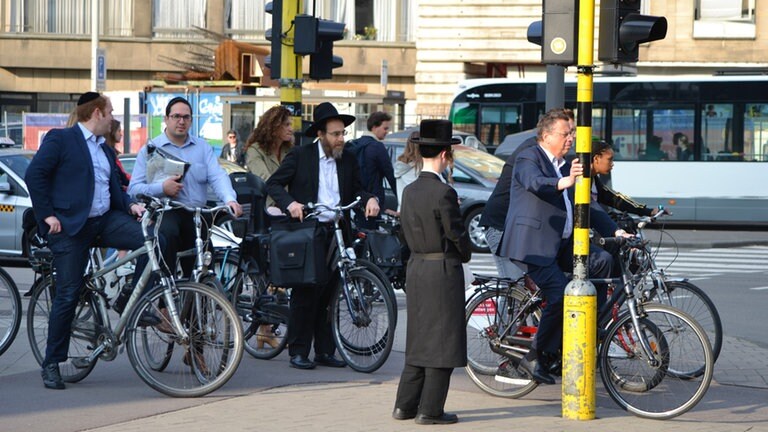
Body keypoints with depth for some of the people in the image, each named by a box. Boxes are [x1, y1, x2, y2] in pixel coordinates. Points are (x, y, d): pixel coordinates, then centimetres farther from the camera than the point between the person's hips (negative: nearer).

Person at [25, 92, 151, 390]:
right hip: (70, 227, -6)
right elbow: (34, 175, -9)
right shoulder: (60, 140, -2)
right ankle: (52, 363, 6)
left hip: (105, 220, 6)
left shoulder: (106, 150, 20)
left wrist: (129, 204, 0)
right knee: (68, 296, -5)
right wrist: (47, 215, -13)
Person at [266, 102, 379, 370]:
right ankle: (298, 352, 4)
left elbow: (356, 190, 18)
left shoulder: (348, 160, 11)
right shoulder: (300, 156, -1)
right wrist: (289, 203, -18)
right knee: (305, 294, -4)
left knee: (329, 294, 6)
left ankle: (325, 351, 13)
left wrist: (370, 199, -4)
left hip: (335, 234, 4)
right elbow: (273, 184, 0)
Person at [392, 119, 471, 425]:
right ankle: (430, 410, 1)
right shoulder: (444, 193, -16)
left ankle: (405, 405, 18)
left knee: (419, 339, 15)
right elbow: (456, 233, -11)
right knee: (442, 339, -1)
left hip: (416, 269, 8)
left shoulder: (409, 191, 7)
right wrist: (465, 255, 7)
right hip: (443, 270, -8)